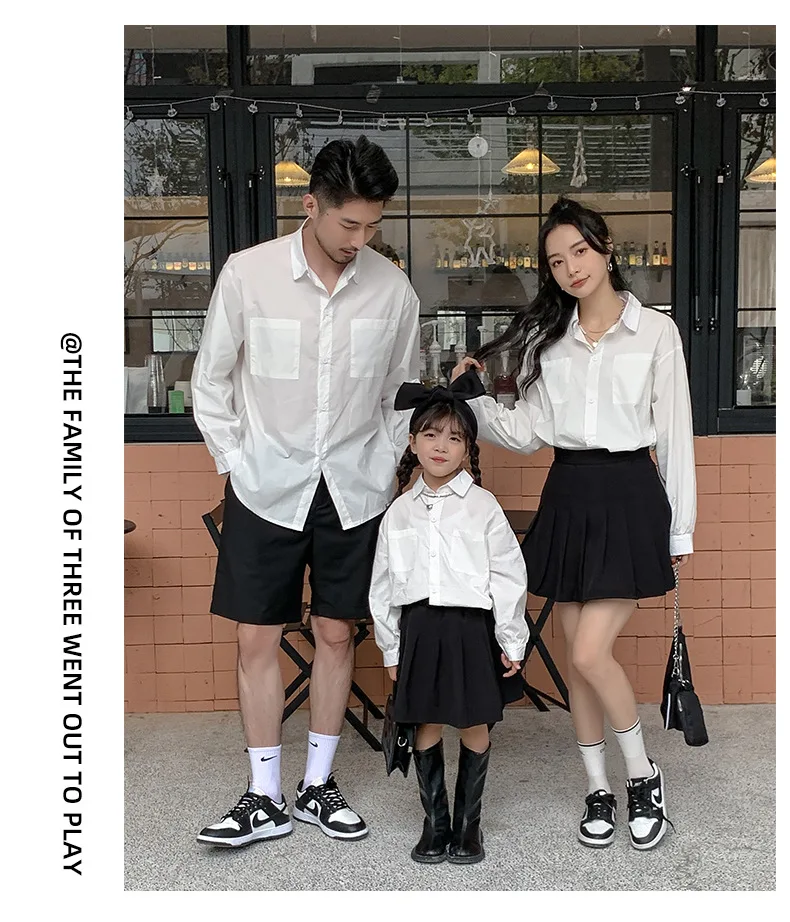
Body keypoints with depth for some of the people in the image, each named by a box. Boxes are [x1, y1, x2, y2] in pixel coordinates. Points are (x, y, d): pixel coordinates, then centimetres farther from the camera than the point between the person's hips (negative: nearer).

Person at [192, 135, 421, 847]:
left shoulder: (392, 287, -3)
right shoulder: (248, 273, -8)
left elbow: (402, 390, 10)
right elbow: (211, 380, 1)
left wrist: (386, 465, 4)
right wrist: (236, 461, -2)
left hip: (355, 491, 2)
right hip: (267, 488, -1)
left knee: (336, 633, 9)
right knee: (257, 638, 2)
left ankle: (319, 785, 26)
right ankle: (264, 798, 17)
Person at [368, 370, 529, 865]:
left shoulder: (482, 505, -3)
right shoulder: (400, 511, 5)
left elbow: (508, 575, -3)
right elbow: (384, 583, 9)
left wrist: (511, 641, -4)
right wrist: (391, 648, 9)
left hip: (472, 627, -2)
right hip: (419, 628, 2)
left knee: (475, 729, 9)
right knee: (427, 728, 11)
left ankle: (468, 823, 26)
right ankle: (436, 823, 27)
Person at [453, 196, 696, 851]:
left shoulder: (656, 331, -1)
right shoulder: (547, 338, 9)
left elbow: (675, 433, 0)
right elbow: (527, 433, 7)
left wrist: (681, 527, -1)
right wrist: (473, 401, -8)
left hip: (630, 495, -4)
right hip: (567, 496, 4)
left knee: (590, 654, -11)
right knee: (578, 658, 9)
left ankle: (643, 775, 15)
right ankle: (599, 790, 27)